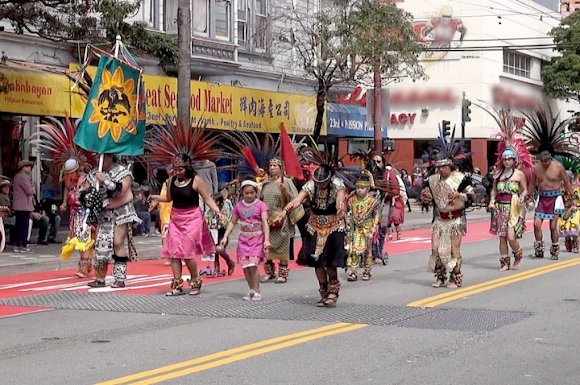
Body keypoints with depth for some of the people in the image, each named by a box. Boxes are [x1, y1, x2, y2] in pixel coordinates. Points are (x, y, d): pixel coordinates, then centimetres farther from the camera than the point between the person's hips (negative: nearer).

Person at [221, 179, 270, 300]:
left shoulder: (261, 205, -5)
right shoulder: (239, 206, 7)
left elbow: (265, 223, -11)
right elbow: (232, 222, 13)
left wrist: (266, 240, -21)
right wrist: (225, 237, 3)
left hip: (257, 239, -4)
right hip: (244, 239, 4)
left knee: (253, 265, -14)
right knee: (245, 266, 0)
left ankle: (257, 291, -2)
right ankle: (251, 290, 14)